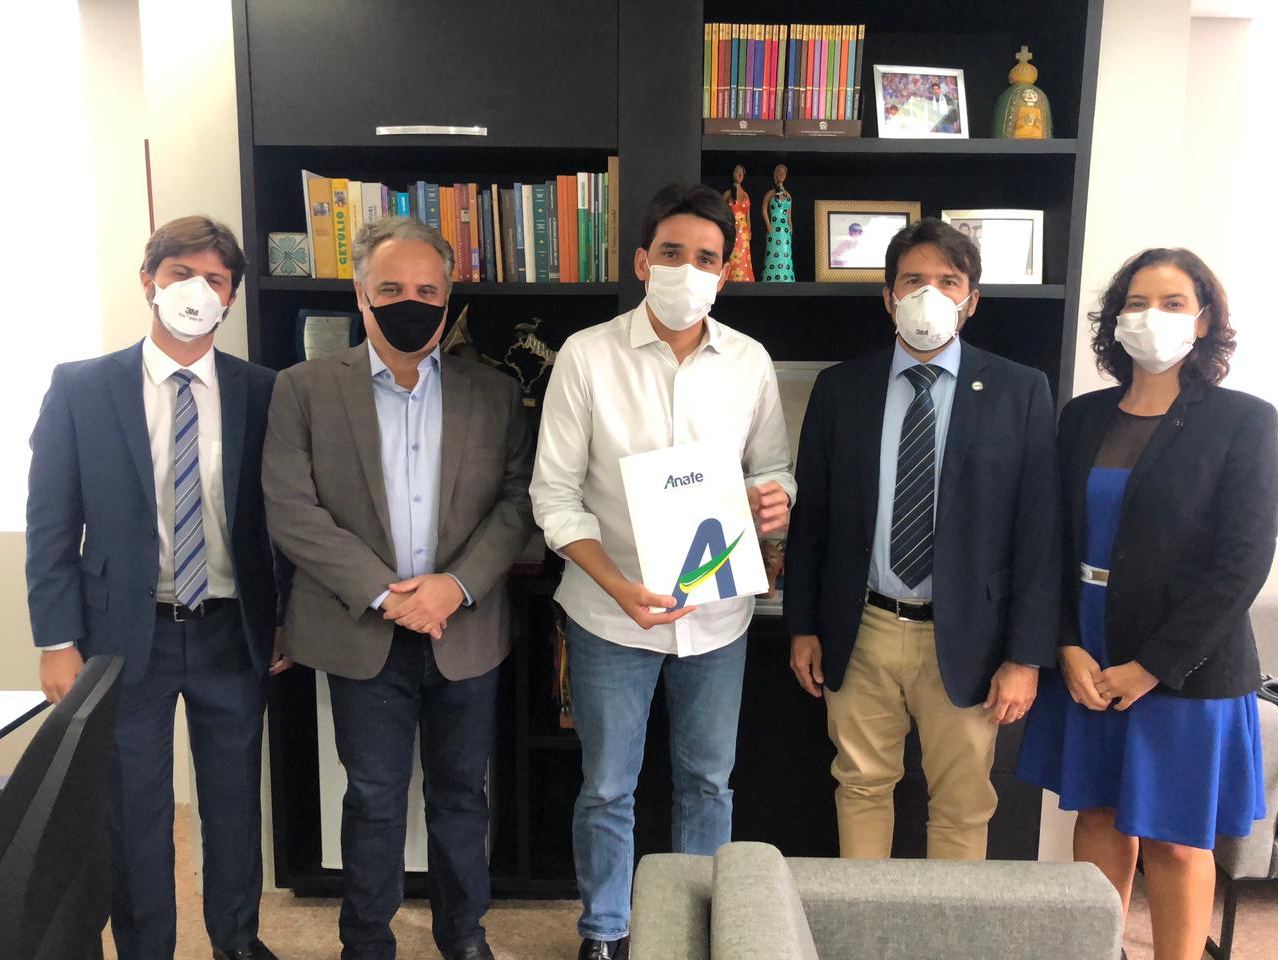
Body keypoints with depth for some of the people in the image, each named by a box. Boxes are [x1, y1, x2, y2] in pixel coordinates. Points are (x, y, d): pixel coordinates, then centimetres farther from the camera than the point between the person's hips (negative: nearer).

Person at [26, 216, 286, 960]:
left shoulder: (262, 392, -1)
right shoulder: (79, 387, -3)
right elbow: (51, 523, -2)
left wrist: (287, 621, 2)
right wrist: (58, 640, -6)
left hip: (232, 635, 1)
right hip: (125, 635, -1)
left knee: (235, 802, 15)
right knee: (135, 813, 12)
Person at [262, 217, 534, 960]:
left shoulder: (495, 394, 3)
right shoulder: (306, 389, -1)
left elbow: (517, 502, -2)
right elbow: (292, 509, -8)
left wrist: (459, 584, -16)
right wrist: (382, 593, -15)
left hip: (465, 632, 2)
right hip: (364, 635, -1)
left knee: (462, 791, 16)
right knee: (374, 800, 12)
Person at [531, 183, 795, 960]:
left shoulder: (751, 362, -1)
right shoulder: (587, 356, -9)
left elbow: (772, 466, 10)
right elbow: (555, 493, -9)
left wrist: (776, 499, -15)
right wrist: (620, 587, -22)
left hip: (718, 612, 3)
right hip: (612, 613, -2)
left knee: (708, 781, 18)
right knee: (608, 788, 13)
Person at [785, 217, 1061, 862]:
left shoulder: (1020, 391, -3)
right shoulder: (840, 388, 2)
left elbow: (1039, 530, -4)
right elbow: (810, 515, 5)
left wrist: (1026, 657, -6)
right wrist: (802, 626, 4)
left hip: (965, 638, -1)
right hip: (862, 633, 2)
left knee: (962, 807, 13)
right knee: (861, 788, 16)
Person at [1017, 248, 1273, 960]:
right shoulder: (1083, 418, 5)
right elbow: (1055, 542, 4)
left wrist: (1151, 666, -13)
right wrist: (1069, 649, -7)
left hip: (1185, 667, -3)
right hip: (1087, 658, 4)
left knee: (1176, 841, 7)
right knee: (1100, 815, 13)